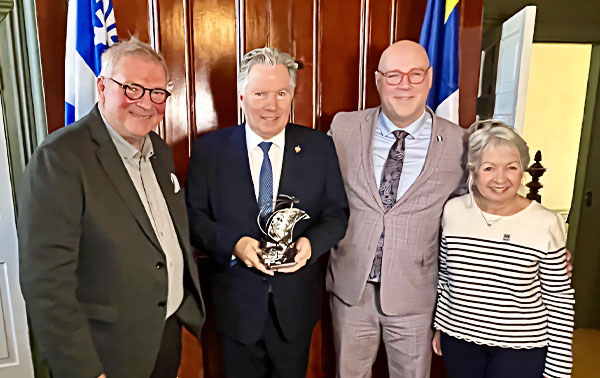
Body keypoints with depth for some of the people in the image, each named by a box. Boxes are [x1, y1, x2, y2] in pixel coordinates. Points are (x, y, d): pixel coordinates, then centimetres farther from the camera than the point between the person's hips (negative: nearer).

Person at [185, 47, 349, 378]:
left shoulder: (319, 147, -4)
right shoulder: (209, 150, -6)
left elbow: (337, 213, -1)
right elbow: (194, 216, -4)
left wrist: (311, 243, -20)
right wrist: (233, 244, -21)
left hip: (296, 303, 1)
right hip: (237, 302, 0)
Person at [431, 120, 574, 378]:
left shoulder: (547, 224, -14)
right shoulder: (453, 211, -7)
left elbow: (560, 299, -7)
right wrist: (440, 325, 10)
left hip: (522, 348, -2)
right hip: (459, 339, 3)